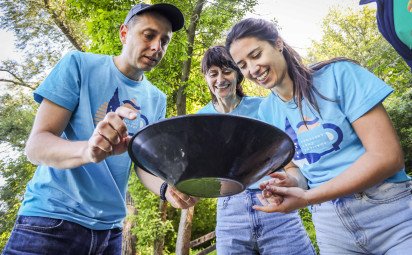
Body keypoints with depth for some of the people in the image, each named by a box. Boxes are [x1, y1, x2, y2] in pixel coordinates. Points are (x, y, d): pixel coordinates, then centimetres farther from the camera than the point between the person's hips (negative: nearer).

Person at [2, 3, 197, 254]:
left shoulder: (157, 100, 3)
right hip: (52, 218, -4)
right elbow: (36, 145, -16)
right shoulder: (79, 65, -10)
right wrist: (87, 150, -37)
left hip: (109, 227, 5)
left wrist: (168, 187, -19)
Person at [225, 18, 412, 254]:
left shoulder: (337, 74, -12)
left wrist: (308, 197, -22)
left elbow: (387, 156, -17)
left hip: (391, 211, -4)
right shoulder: (266, 111, 2)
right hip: (329, 222, 5)